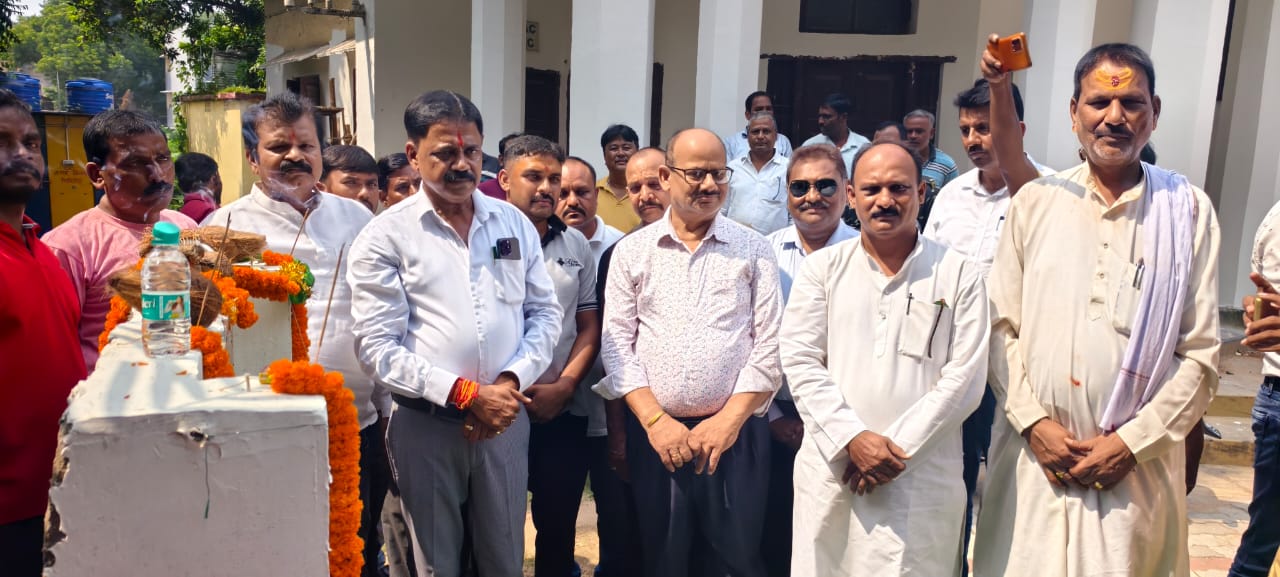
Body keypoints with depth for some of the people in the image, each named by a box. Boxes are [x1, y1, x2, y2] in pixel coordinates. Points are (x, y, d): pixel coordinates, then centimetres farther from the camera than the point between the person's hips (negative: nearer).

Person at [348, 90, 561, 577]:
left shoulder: (515, 223, 6)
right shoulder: (385, 237, -7)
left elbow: (545, 314, 6)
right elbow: (377, 347, -12)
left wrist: (512, 381, -9)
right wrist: (465, 393, -16)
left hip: (506, 418, 3)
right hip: (425, 423, -2)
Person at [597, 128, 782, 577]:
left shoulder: (754, 249, 4)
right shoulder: (631, 251, 5)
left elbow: (770, 344, -1)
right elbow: (617, 344, 1)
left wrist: (729, 420, -9)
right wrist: (655, 420, -8)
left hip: (736, 432, -1)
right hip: (655, 433, 1)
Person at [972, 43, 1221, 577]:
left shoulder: (1189, 210, 1)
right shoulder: (1035, 202, 2)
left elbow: (1200, 355, -1)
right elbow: (1001, 327, 1)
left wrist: (1132, 443, -8)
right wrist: (1034, 423, -7)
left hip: (1137, 465, 0)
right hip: (1036, 455, 1)